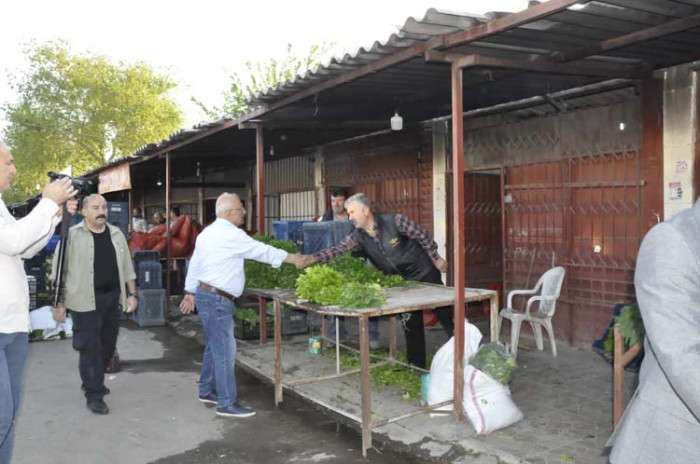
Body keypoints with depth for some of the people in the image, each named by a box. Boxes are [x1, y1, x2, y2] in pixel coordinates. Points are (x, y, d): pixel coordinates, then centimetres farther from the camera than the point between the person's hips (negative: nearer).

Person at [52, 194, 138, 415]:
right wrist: (59, 303, -7)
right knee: (90, 348, -1)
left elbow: (126, 266, 14)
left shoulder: (116, 234, 10)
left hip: (112, 298, 6)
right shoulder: (72, 235, -6)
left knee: (107, 346, 15)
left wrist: (131, 294, 9)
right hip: (85, 301, -5)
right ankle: (94, 395, 10)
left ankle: (93, 382, 36)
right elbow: (59, 271, -5)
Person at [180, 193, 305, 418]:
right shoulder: (231, 235, -16)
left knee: (214, 346, 19)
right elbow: (261, 250, -13)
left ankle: (207, 391, 30)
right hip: (217, 299, -10)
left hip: (204, 294, 10)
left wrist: (190, 293, 23)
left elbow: (195, 263, 17)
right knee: (225, 350, -5)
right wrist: (293, 259, -5)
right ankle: (227, 403, 0)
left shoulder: (208, 232, 13)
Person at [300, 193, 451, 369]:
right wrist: (313, 258, -36)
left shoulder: (395, 221, -22)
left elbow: (423, 237, -12)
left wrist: (436, 258, -6)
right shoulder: (358, 237, -9)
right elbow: (337, 250, -21)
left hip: (425, 274, -4)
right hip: (403, 281, 4)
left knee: (445, 315, 4)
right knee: (411, 323, 9)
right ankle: (416, 366, 21)